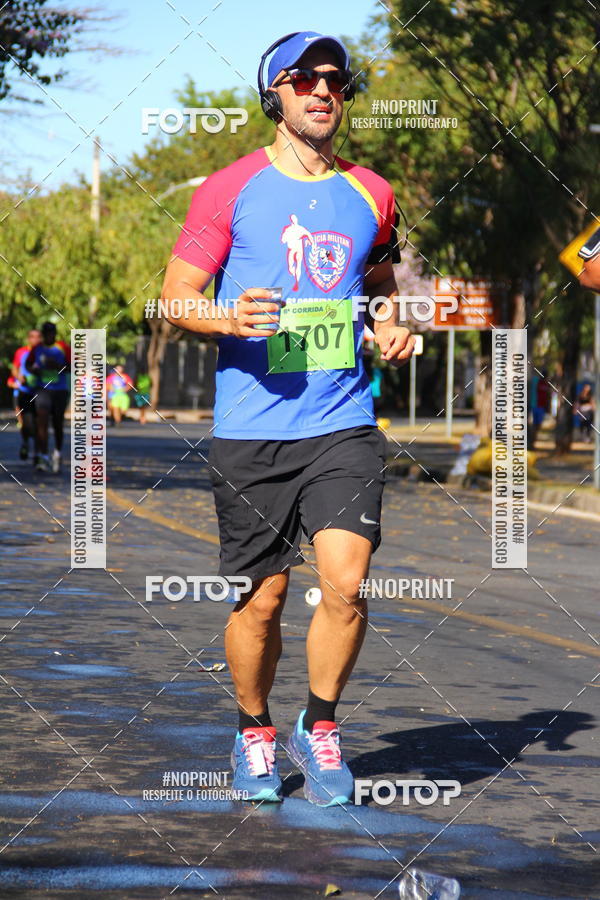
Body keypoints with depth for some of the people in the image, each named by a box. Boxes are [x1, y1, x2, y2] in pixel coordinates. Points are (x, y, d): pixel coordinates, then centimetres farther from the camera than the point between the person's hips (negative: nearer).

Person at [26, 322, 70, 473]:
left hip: (60, 391, 0)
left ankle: (57, 453, 33)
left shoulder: (63, 348, -2)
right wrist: (33, 370, -5)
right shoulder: (37, 349, 5)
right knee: (42, 421, -16)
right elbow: (28, 364, 18)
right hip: (43, 390, 0)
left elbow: (73, 368, -4)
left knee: (58, 425, 8)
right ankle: (44, 457, -19)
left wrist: (57, 366, -20)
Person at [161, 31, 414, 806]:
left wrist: (391, 328, 6)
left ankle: (319, 728, 10)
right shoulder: (231, 188, 1)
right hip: (251, 430, -2)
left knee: (345, 583, -13)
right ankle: (254, 732, 28)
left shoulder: (370, 195, 11)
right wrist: (231, 318, -20)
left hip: (344, 426, 2)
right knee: (261, 599, 3)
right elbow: (176, 293, 1)